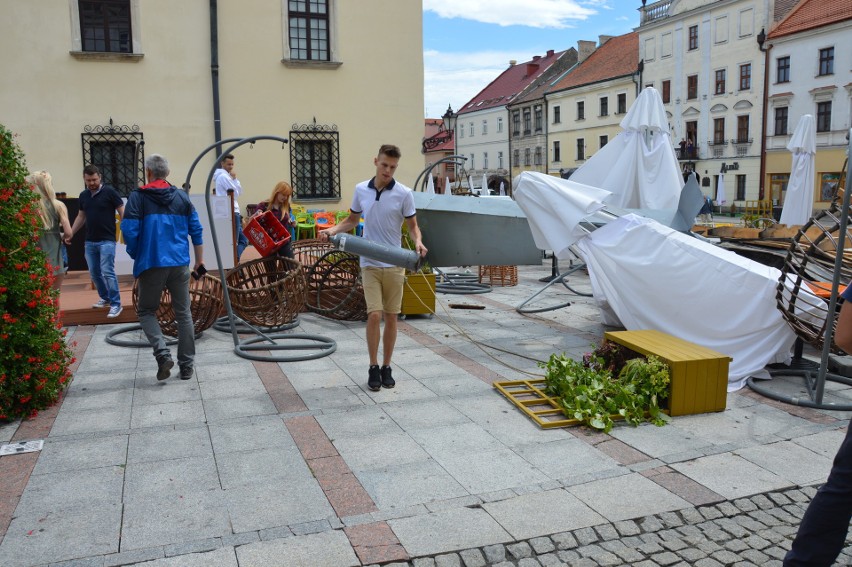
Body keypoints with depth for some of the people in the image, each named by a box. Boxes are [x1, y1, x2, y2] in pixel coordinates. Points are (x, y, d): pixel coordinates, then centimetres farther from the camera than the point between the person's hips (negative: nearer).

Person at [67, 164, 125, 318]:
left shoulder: (109, 192, -7)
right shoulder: (83, 195, 11)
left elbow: (122, 212, -8)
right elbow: (81, 216, 21)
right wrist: (71, 233, 16)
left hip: (107, 240, -6)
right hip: (89, 241, 6)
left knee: (107, 272, -11)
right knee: (94, 273, 12)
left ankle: (116, 304, -6)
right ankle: (105, 298, 29)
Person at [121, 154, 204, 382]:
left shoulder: (138, 197, -2)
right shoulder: (181, 196, 9)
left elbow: (129, 231, -8)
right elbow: (196, 230, 8)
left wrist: (135, 255, 9)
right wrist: (199, 260, 15)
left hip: (151, 264, -3)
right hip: (179, 264, 3)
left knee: (146, 311, 13)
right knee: (183, 313, 9)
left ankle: (162, 353, -8)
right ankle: (186, 366, 11)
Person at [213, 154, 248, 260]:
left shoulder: (226, 176, 20)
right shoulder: (223, 176, -10)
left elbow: (240, 191, 17)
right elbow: (235, 193, -12)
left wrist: (234, 179, 5)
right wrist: (234, 179, -4)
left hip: (233, 212, 10)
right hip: (231, 213, -10)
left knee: (243, 240, 11)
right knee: (234, 242, -8)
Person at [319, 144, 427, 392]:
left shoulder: (404, 193, -6)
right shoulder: (361, 190, 3)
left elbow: (412, 226, -2)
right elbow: (352, 220, 15)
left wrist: (418, 242, -23)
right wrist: (332, 230, -2)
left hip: (394, 265, -1)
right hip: (370, 264, 1)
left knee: (391, 317, 5)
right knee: (374, 315, -8)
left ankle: (386, 367, 17)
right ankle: (373, 368, 5)